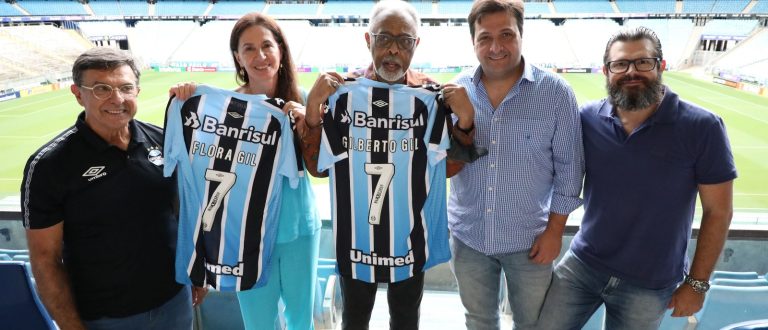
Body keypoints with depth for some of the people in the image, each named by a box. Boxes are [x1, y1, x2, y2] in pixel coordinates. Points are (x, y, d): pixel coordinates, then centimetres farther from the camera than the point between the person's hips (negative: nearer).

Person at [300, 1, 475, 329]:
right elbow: (318, 167, -10)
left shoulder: (432, 94, -7)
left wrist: (465, 118, -22)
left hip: (411, 232, 1)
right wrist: (313, 106, -23)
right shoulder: (343, 91, -9)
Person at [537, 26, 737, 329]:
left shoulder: (701, 128, -13)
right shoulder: (587, 119, -7)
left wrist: (698, 282, -4)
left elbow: (718, 211, -7)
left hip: (649, 284, -2)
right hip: (580, 265, 2)